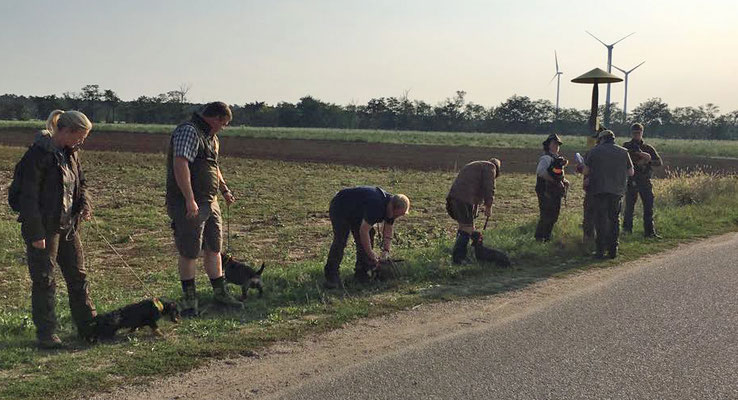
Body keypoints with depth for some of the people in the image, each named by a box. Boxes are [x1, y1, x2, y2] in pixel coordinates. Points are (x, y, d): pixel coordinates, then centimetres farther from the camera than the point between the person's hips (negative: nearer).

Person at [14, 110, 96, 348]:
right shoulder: (38, 153, -17)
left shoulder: (70, 152, 7)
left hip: (68, 225, 8)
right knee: (44, 281, 2)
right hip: (44, 228, -8)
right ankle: (46, 333, 13)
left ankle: (87, 326, 24)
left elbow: (81, 183, 19)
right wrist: (36, 234, -19)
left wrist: (85, 204, -2)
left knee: (78, 275, 13)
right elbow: (28, 196, -18)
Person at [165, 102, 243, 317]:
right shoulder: (189, 131, -15)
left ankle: (220, 292, 25)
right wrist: (190, 200, -28)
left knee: (214, 248, 15)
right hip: (189, 204, -10)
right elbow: (180, 164, -26)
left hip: (209, 202, 10)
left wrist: (224, 190, 26)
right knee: (189, 253, 0)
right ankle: (189, 298, 11)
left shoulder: (210, 136, 17)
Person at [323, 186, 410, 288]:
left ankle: (361, 272, 7)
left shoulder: (390, 206, -10)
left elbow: (388, 230, 2)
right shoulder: (376, 205, -38)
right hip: (340, 208, -9)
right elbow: (363, 231, -36)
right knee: (340, 241, -19)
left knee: (366, 240, 0)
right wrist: (372, 256, -29)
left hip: (357, 212, 9)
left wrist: (386, 251, -8)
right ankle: (331, 276, -14)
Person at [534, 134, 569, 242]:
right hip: (546, 193, -10)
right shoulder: (546, 158, -13)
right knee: (546, 216, -7)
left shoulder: (557, 158, 18)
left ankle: (547, 237, 25)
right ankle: (539, 237, 4)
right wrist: (555, 181, -26)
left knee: (553, 217, 14)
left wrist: (564, 181, 9)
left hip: (555, 193, 10)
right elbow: (540, 171, -30)